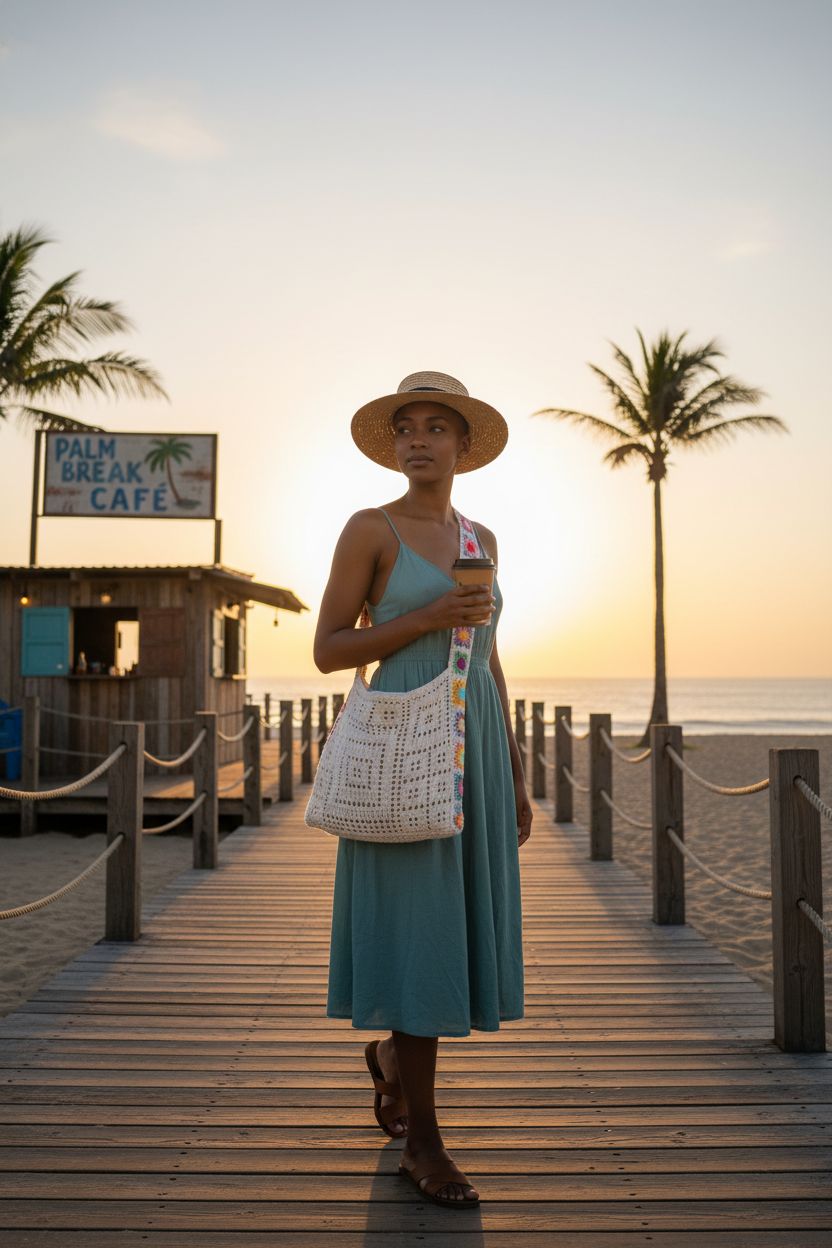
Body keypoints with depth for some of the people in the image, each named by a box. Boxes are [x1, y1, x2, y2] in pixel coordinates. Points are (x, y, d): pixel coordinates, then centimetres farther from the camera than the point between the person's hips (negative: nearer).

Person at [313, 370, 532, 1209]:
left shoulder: (480, 539, 15)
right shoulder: (368, 528, -3)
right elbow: (326, 652, -5)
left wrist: (515, 776, 13)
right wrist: (428, 617, -17)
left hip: (473, 747, 6)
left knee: (461, 925, 9)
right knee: (417, 931, -5)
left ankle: (389, 1053, 38)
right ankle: (423, 1144, 9)